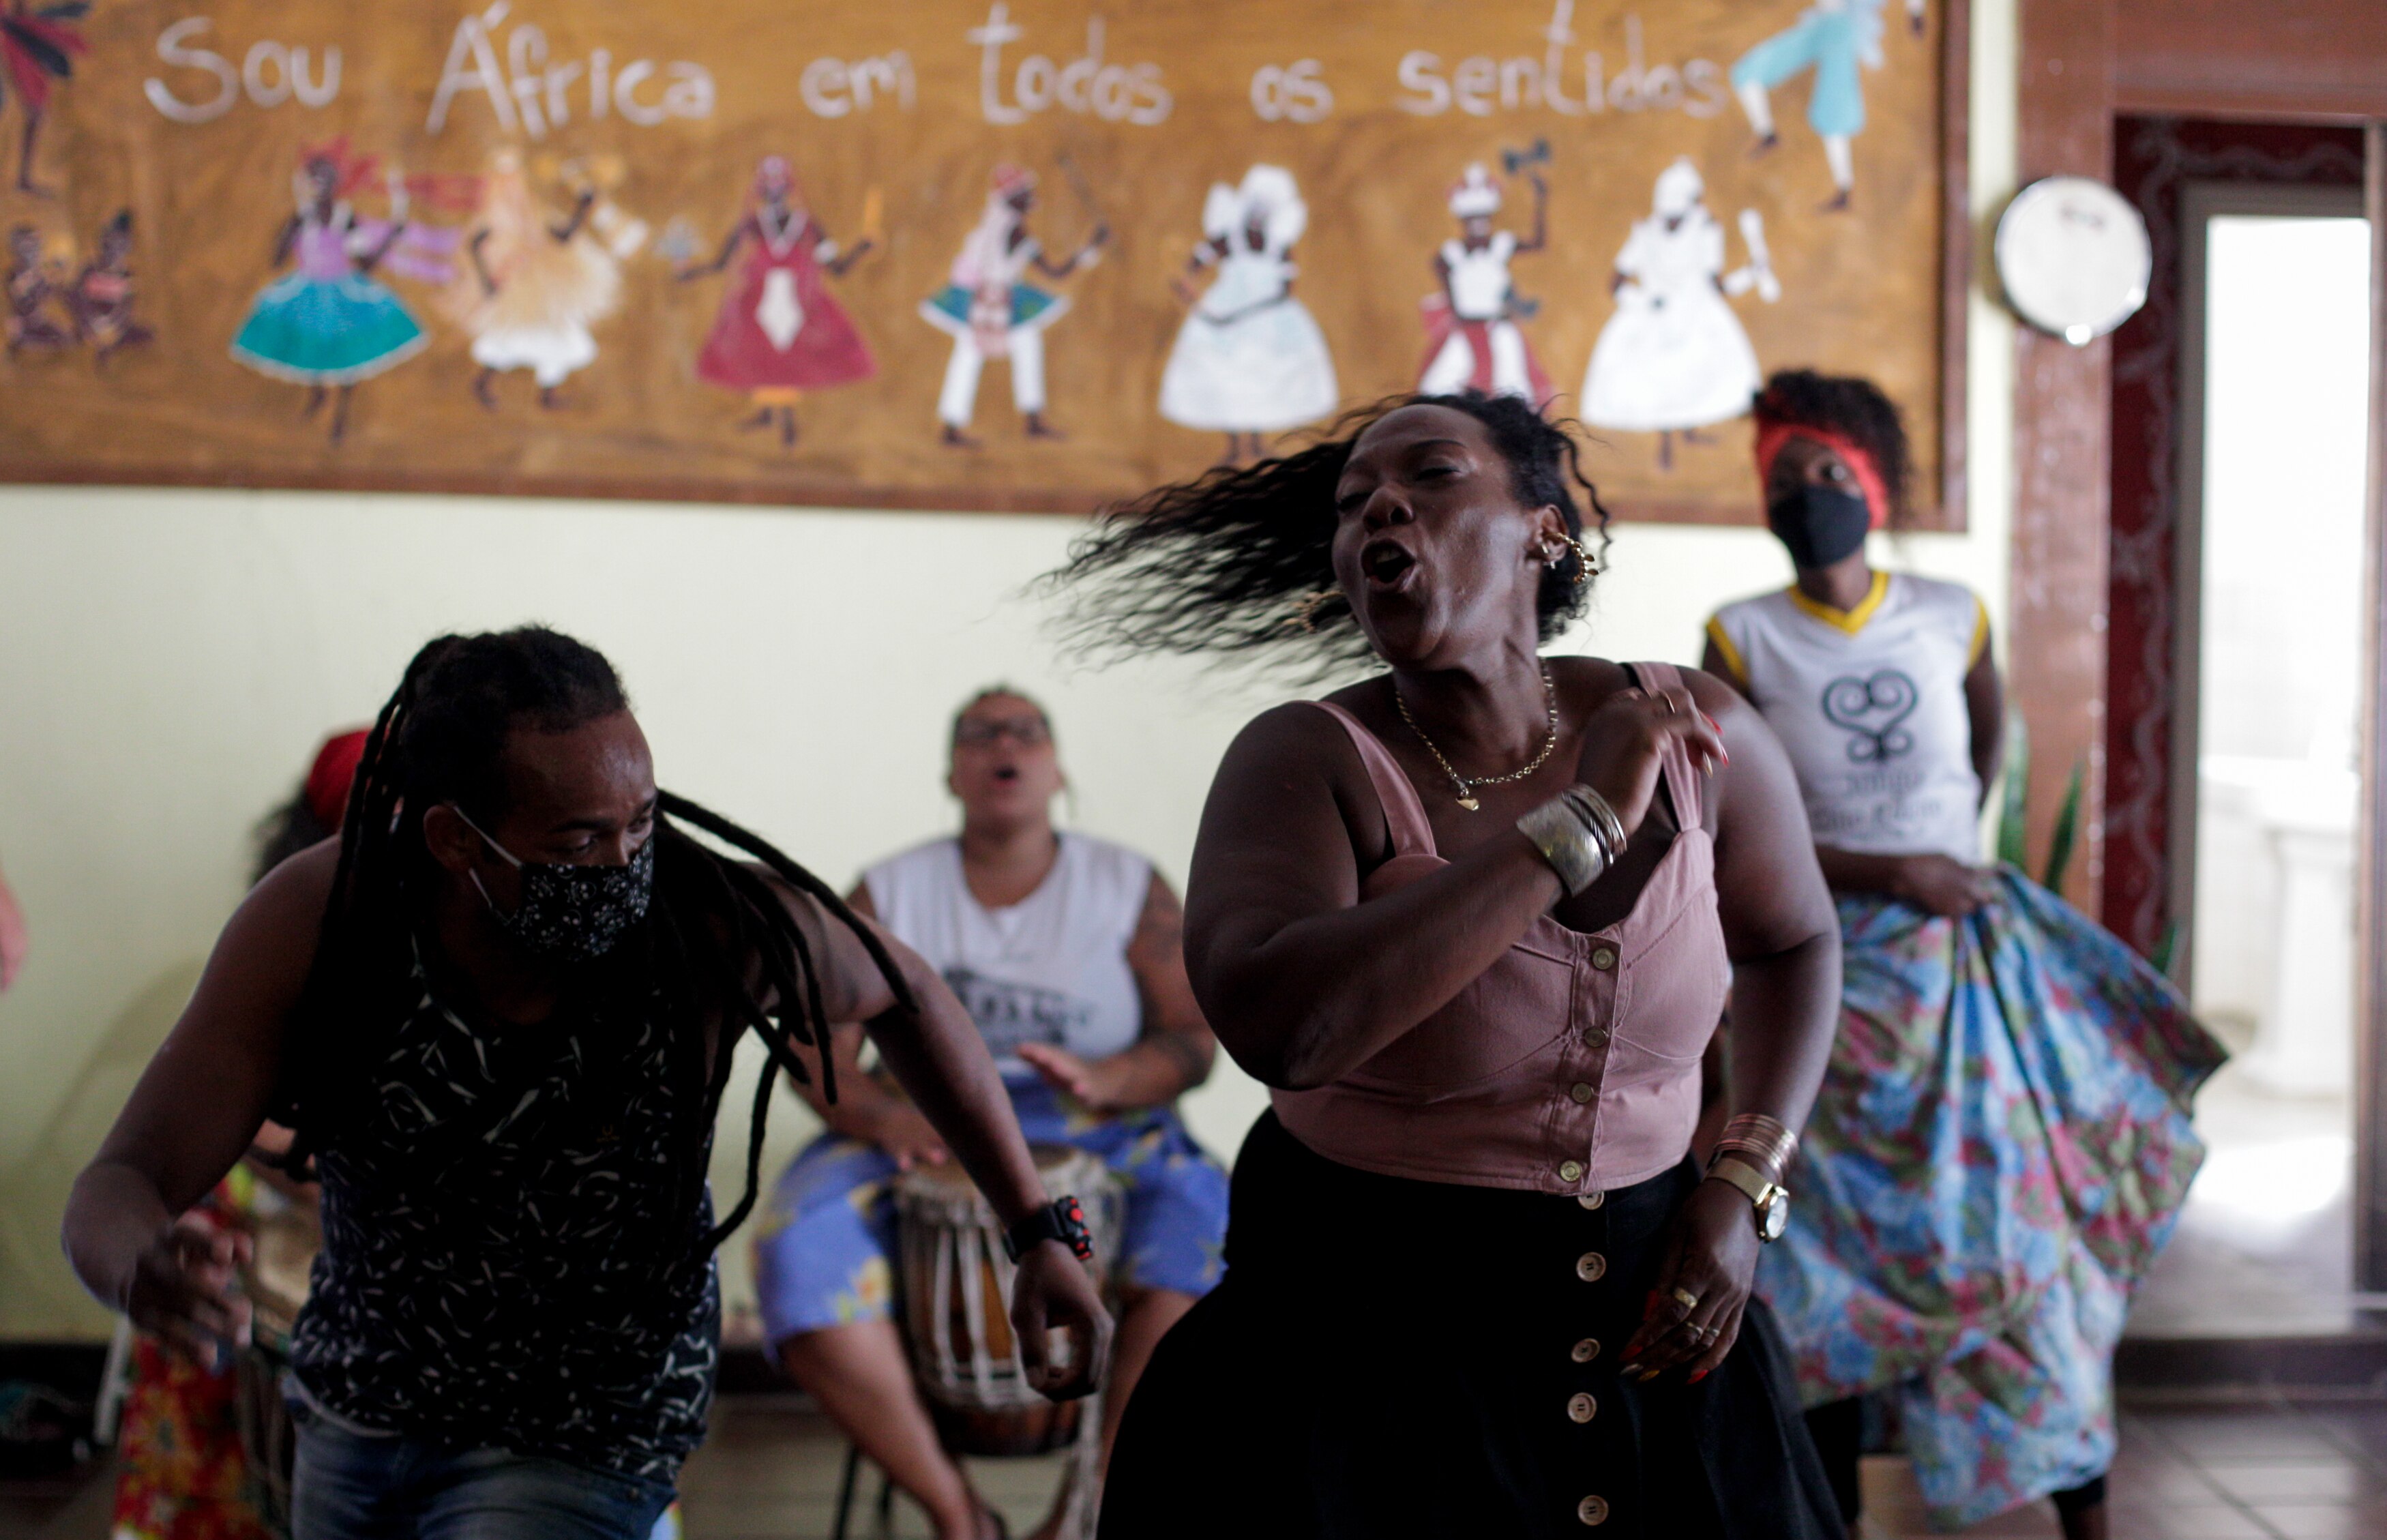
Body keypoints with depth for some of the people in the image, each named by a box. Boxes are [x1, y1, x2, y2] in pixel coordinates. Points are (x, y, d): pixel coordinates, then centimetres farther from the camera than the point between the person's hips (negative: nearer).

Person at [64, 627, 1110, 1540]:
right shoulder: (318, 921, -24)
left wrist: (1039, 1231, -8)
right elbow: (120, 1184, -22)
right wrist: (141, 1269, -47)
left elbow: (907, 994, -4)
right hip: (346, 1416, 3)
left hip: (575, 1451, -3)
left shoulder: (719, 925, -27)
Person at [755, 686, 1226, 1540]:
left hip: (1102, 1138, -1)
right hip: (925, 1142, 1)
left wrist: (1099, 1079, -22)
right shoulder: (890, 894, 6)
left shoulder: (1129, 887, 5)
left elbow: (1194, 1042, -1)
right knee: (799, 1252, -30)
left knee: (1203, 1234, -33)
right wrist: (885, 1116, -23)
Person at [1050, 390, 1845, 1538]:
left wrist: (1742, 1189, 0)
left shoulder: (1697, 735, -5)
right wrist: (1582, 819, -29)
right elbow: (1273, 1025, -35)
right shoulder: (1310, 759, -15)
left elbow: (1793, 938, 14)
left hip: (1638, 1328, 3)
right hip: (1365, 1336, -3)